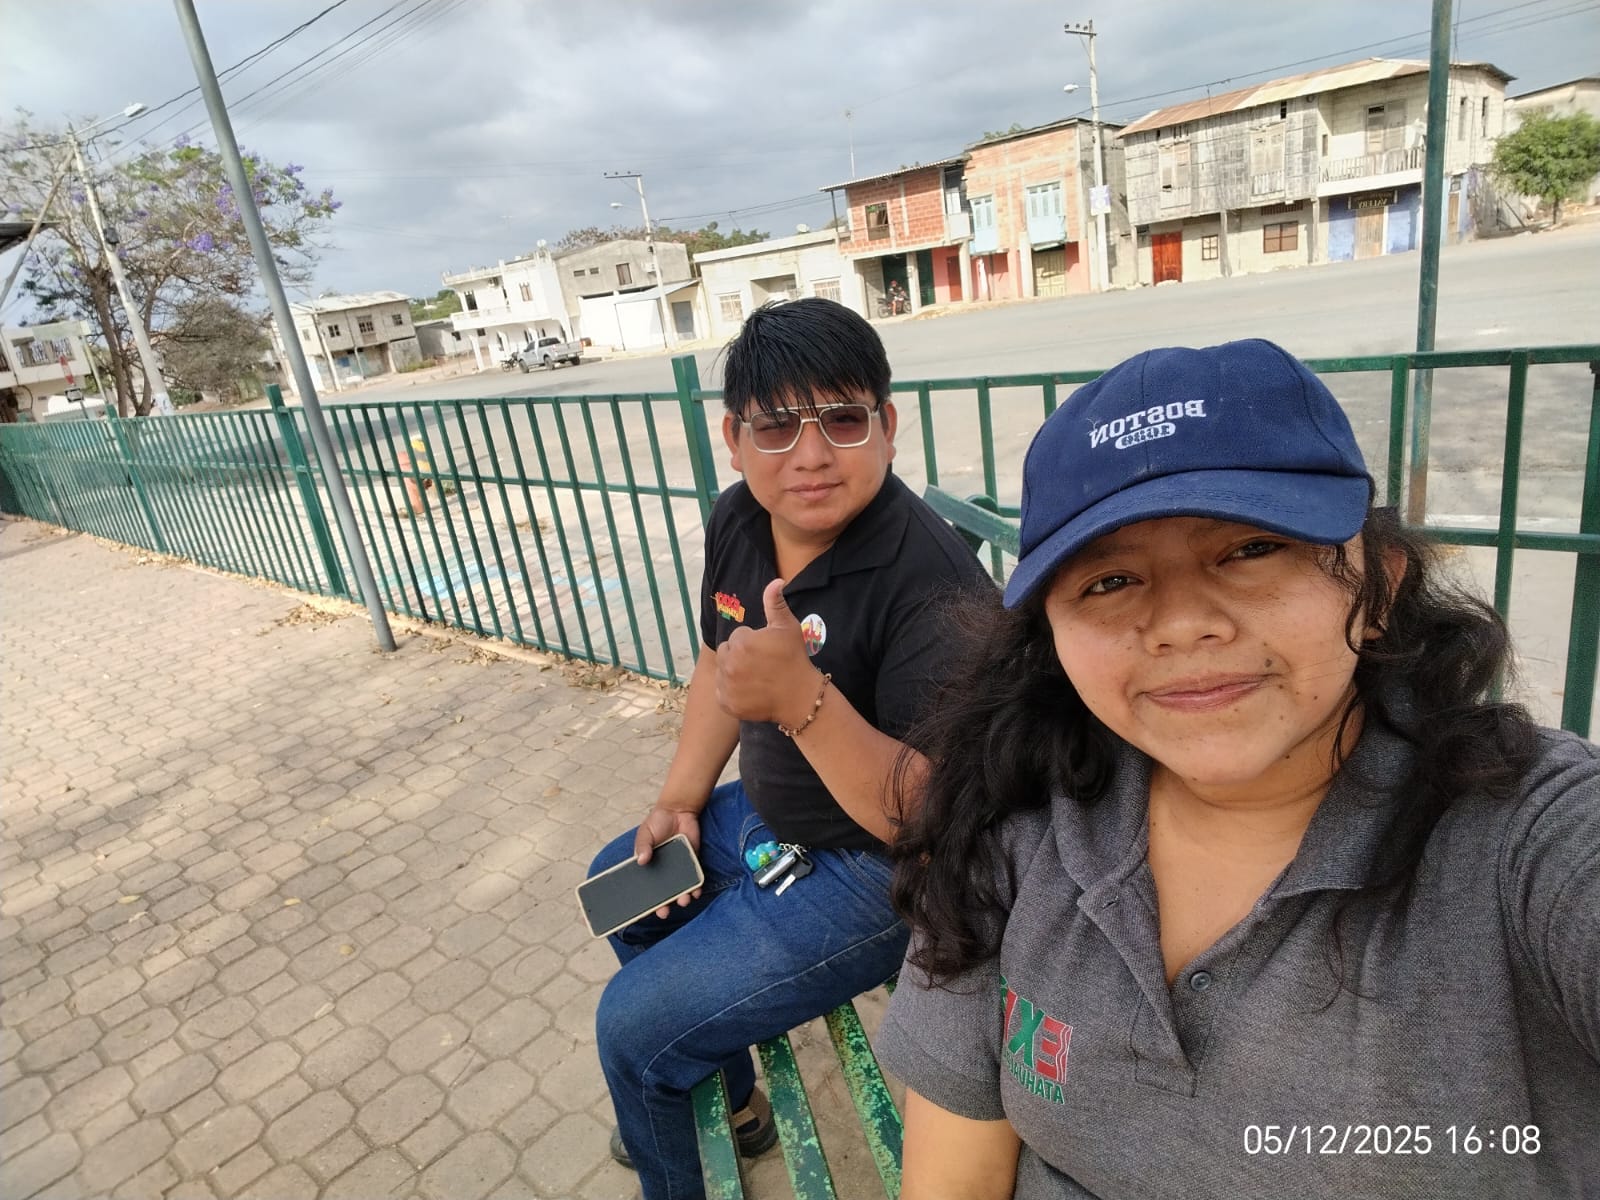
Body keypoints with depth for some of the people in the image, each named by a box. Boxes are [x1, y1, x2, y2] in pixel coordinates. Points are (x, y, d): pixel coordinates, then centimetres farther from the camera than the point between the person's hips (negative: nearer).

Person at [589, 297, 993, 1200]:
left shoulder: (932, 583, -32)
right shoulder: (738, 522, -7)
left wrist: (802, 700, -45)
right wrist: (681, 800, 5)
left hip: (878, 872, -8)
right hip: (767, 817, 9)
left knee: (634, 1024, -5)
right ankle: (728, 1100, 49)